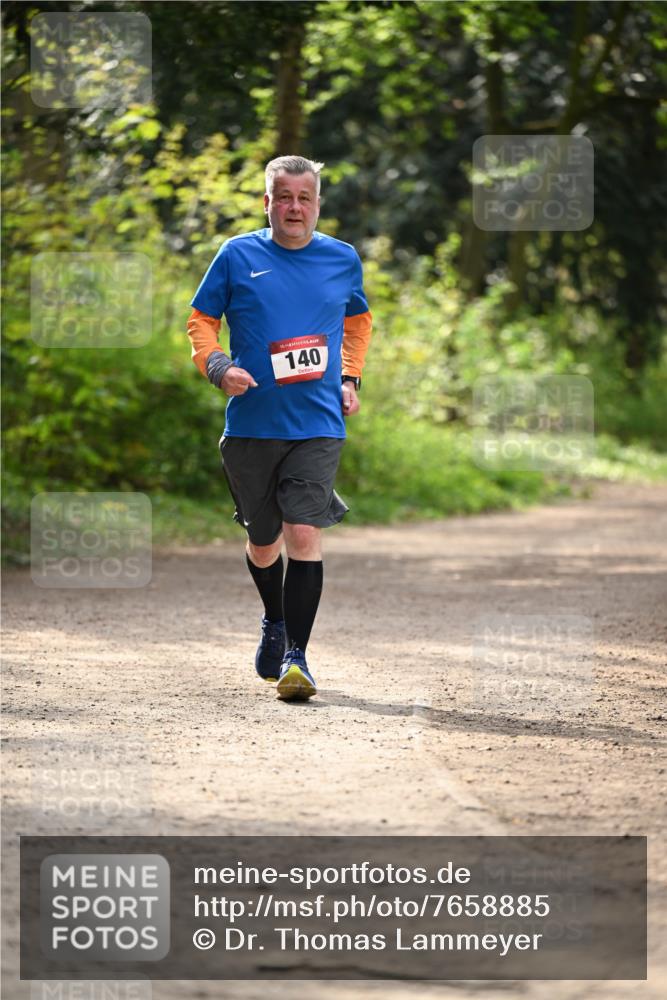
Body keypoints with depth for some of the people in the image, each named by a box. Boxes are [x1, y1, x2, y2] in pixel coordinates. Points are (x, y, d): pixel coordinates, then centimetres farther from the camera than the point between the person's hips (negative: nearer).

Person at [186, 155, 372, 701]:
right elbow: (201, 319, 8)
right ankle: (275, 622, 41)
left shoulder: (343, 259, 6)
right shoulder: (237, 256, 1)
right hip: (251, 424, 1)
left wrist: (350, 378, 12)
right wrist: (218, 366, -10)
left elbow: (358, 318, 25)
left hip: (318, 425, -1)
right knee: (263, 541, 12)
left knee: (304, 534, -15)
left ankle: (297, 654, -11)